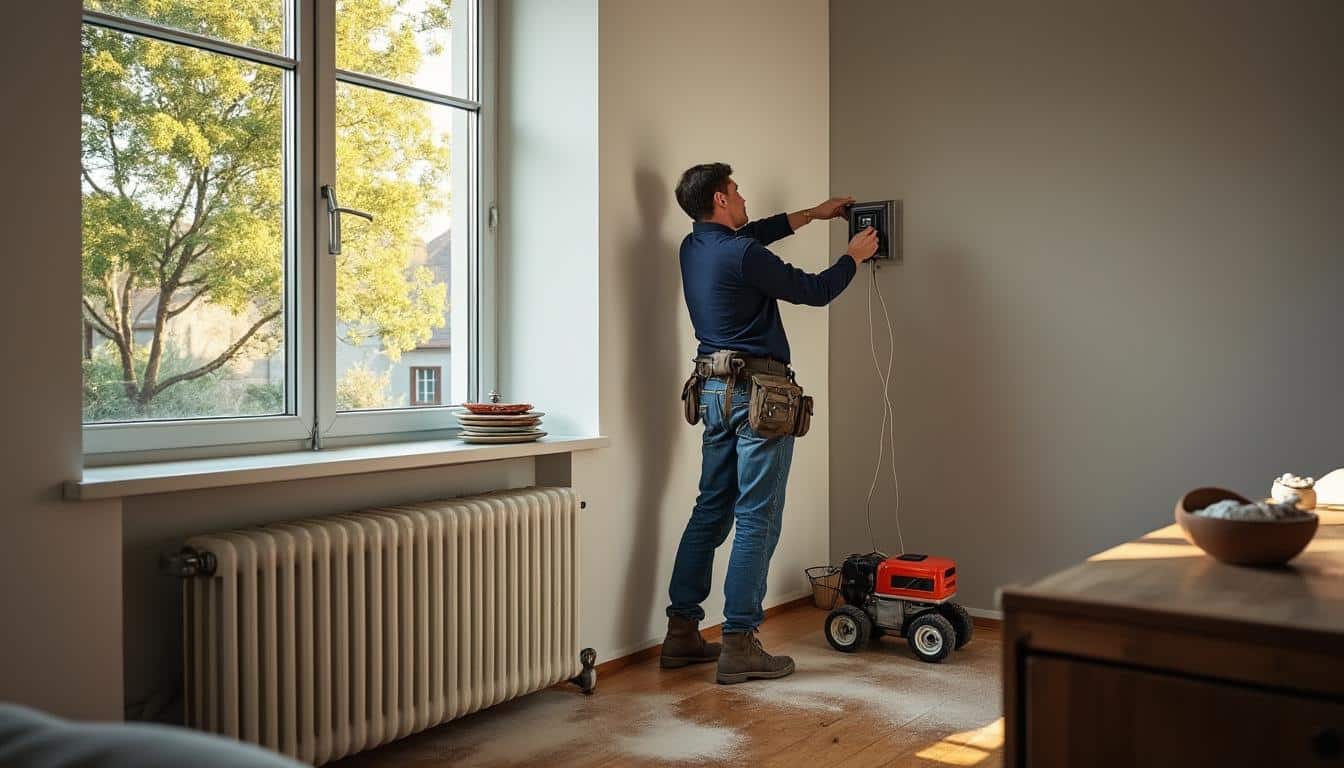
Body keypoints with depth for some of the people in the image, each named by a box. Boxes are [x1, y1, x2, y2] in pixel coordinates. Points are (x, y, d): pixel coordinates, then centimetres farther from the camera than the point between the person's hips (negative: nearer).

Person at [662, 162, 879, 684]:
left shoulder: (695, 247, 11)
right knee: (757, 519, -4)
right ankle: (738, 645, -2)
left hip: (715, 390, 9)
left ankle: (682, 632, 17)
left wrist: (812, 214, 36)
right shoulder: (740, 256, -16)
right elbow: (814, 291, -6)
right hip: (758, 392, -9)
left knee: (711, 510, 13)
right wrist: (855, 256, 12)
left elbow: (754, 235, 30)